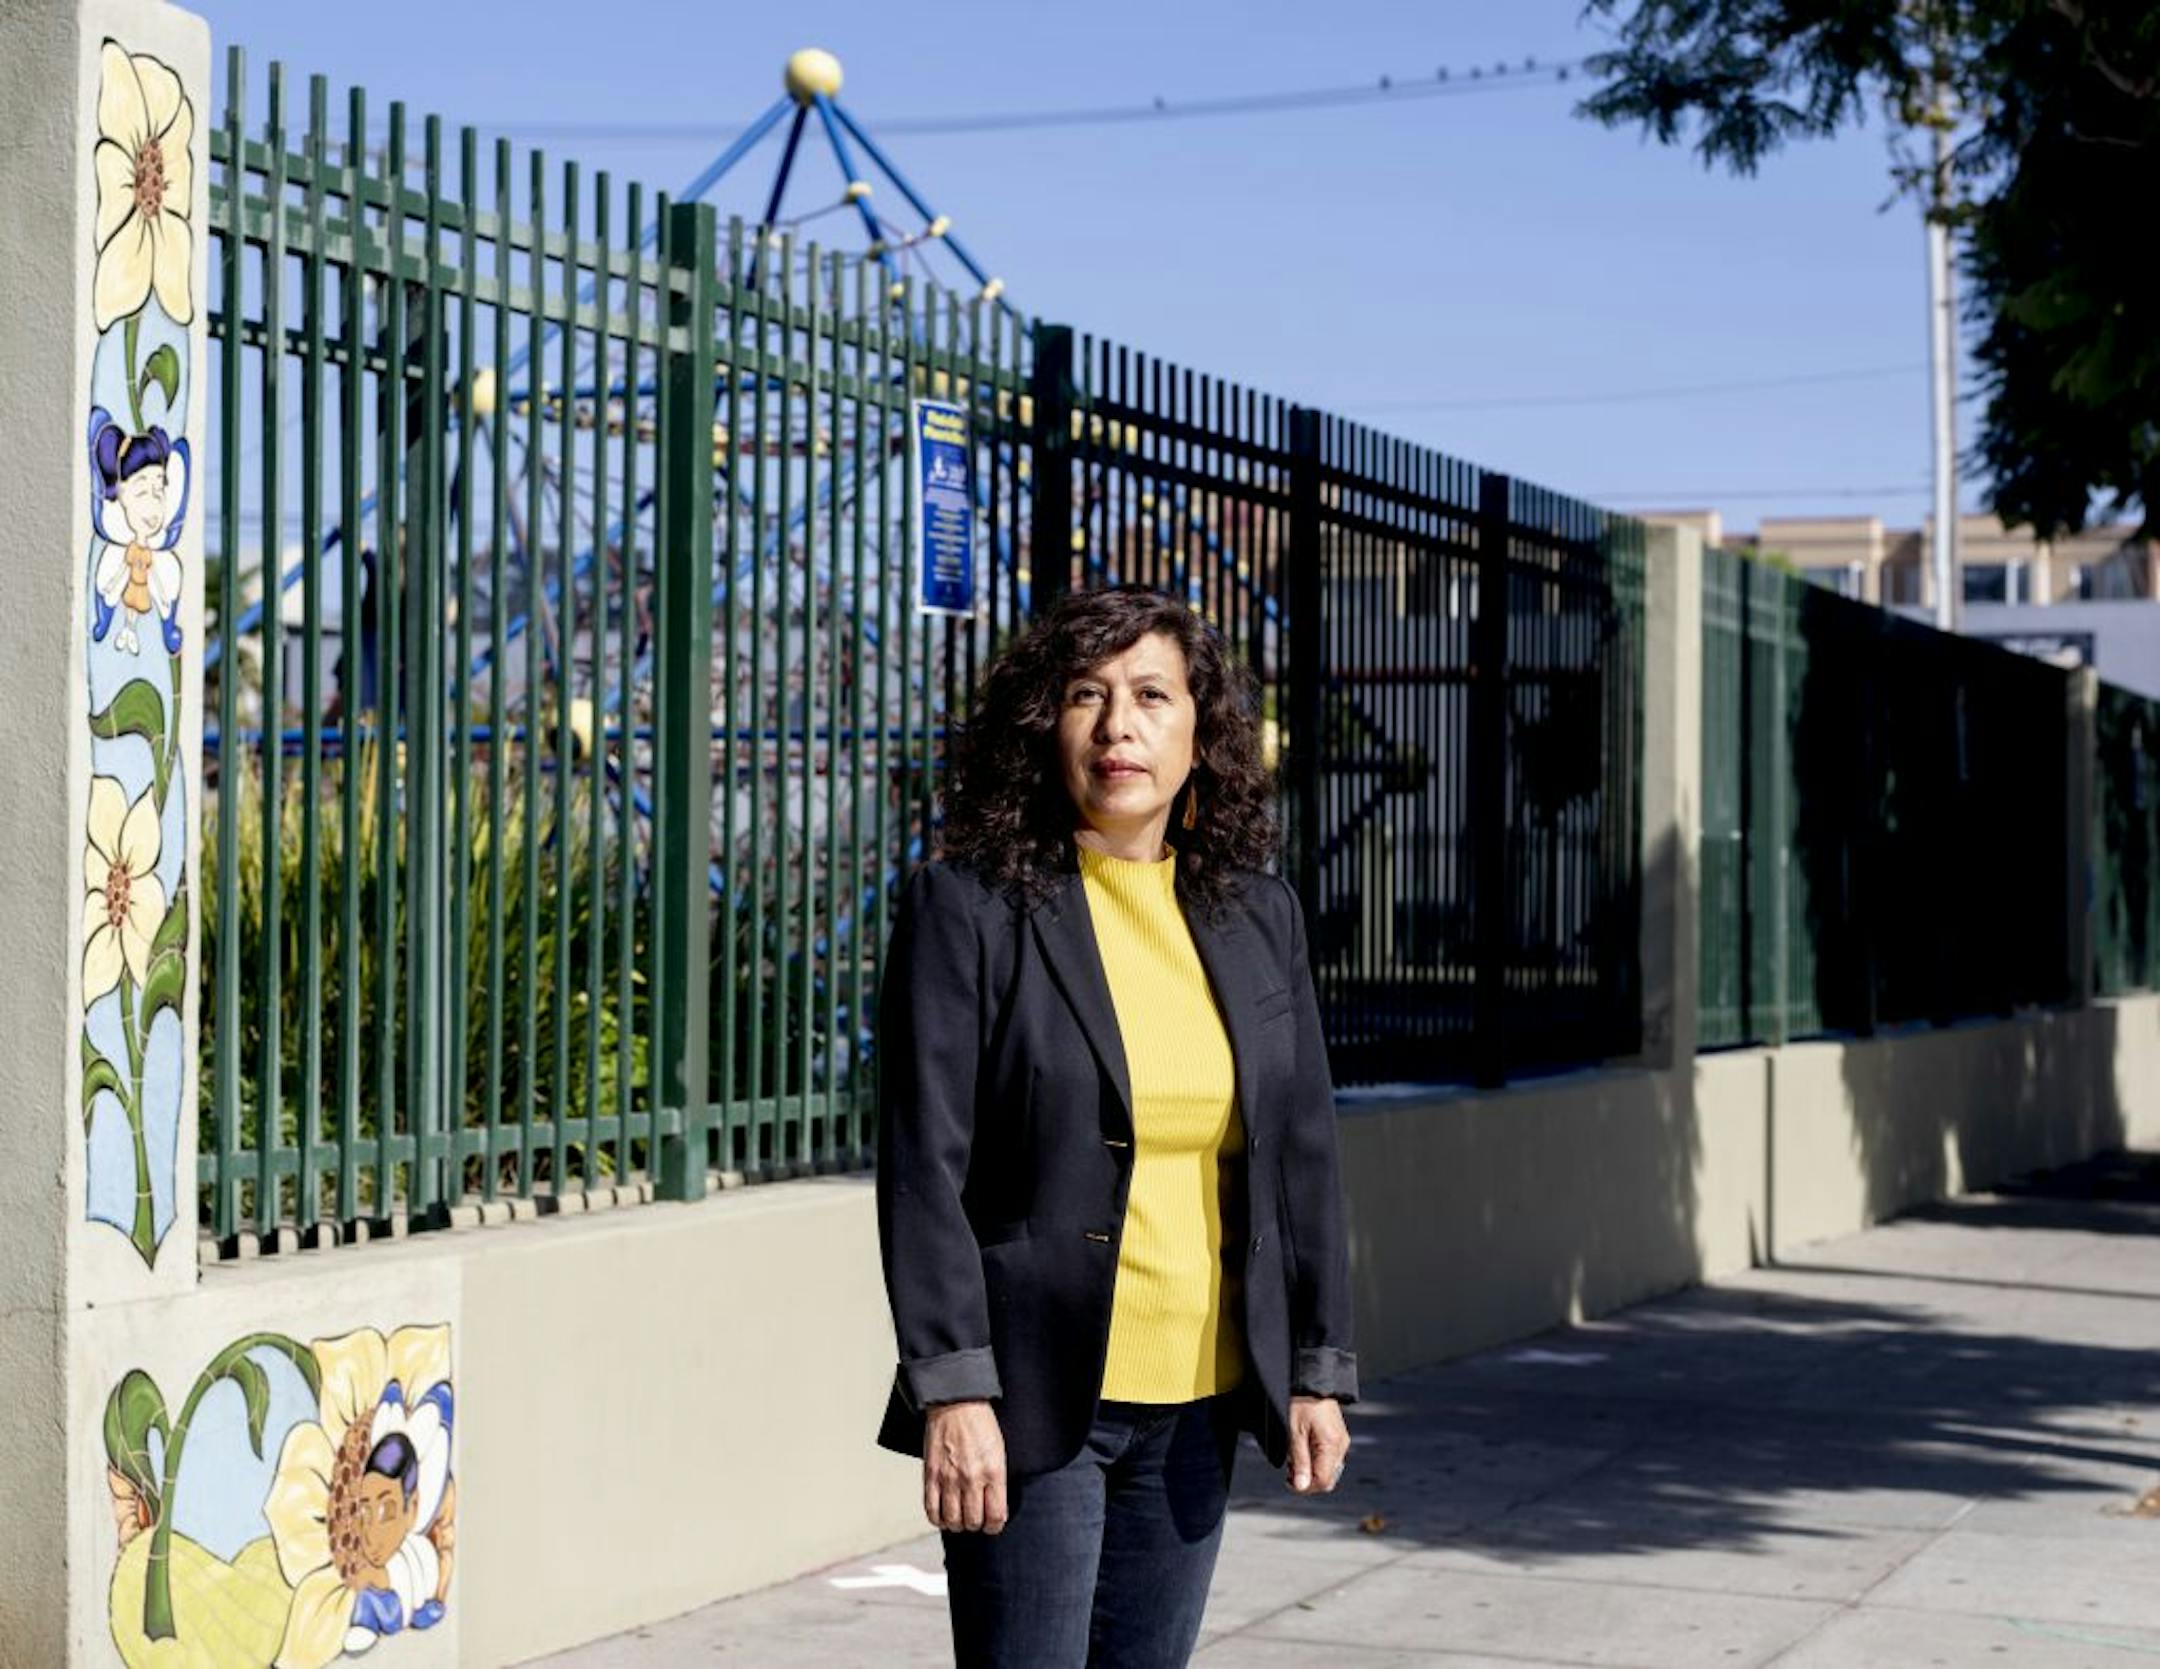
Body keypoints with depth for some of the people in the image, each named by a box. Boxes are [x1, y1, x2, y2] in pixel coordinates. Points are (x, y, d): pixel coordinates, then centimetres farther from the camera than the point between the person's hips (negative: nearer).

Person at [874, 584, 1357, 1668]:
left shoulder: (1258, 918, 8)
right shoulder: (968, 907, -6)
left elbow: (1302, 1153, 11)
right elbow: (924, 1163, -9)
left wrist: (1318, 1371, 8)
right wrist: (952, 1389, -15)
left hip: (1197, 1403, 5)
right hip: (1034, 1400, -5)